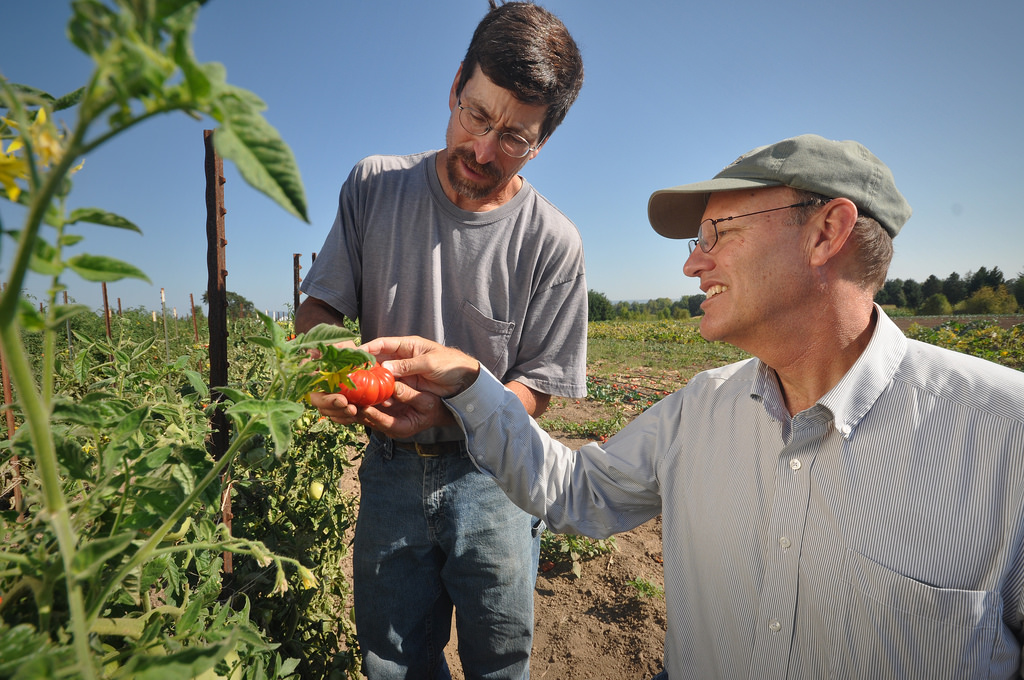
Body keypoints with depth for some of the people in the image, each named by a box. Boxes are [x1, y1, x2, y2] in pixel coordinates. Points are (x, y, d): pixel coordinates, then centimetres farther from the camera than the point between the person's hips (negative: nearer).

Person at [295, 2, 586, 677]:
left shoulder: (552, 242, -12)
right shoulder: (374, 184, -4)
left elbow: (536, 390, -9)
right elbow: (320, 304, 2)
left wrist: (444, 408, -26)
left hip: (491, 476, -1)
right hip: (390, 469, 3)